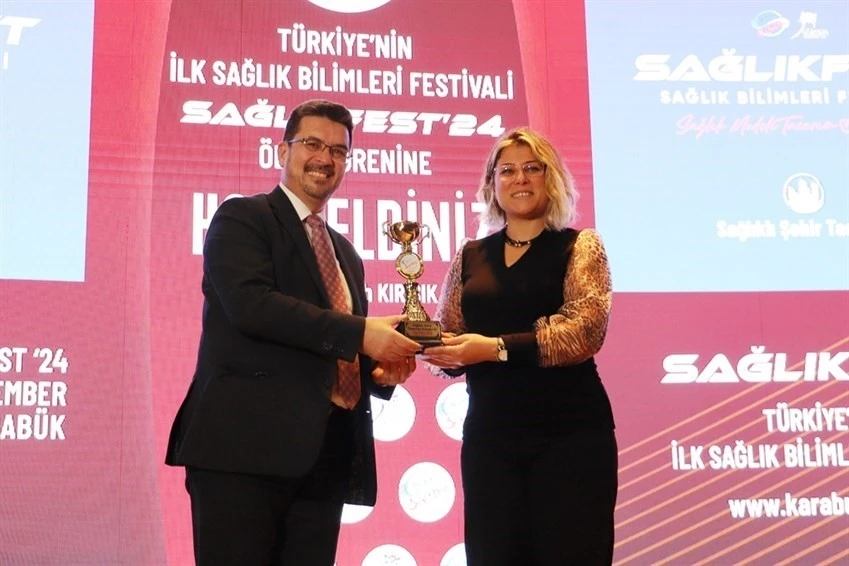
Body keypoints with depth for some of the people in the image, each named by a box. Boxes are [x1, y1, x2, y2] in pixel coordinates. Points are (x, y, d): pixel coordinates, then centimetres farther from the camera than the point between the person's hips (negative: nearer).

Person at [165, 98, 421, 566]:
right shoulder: (242, 218, 3)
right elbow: (252, 303, -16)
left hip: (325, 455, 7)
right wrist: (360, 332, -18)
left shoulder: (345, 252, 25)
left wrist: (382, 369, 4)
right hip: (246, 445, -7)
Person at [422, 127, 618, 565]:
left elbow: (585, 329, -13)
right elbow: (448, 339, 12)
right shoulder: (470, 256, 13)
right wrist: (434, 348, -12)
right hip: (489, 435, 3)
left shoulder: (579, 246, 2)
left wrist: (497, 348, -22)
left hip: (570, 433, -3)